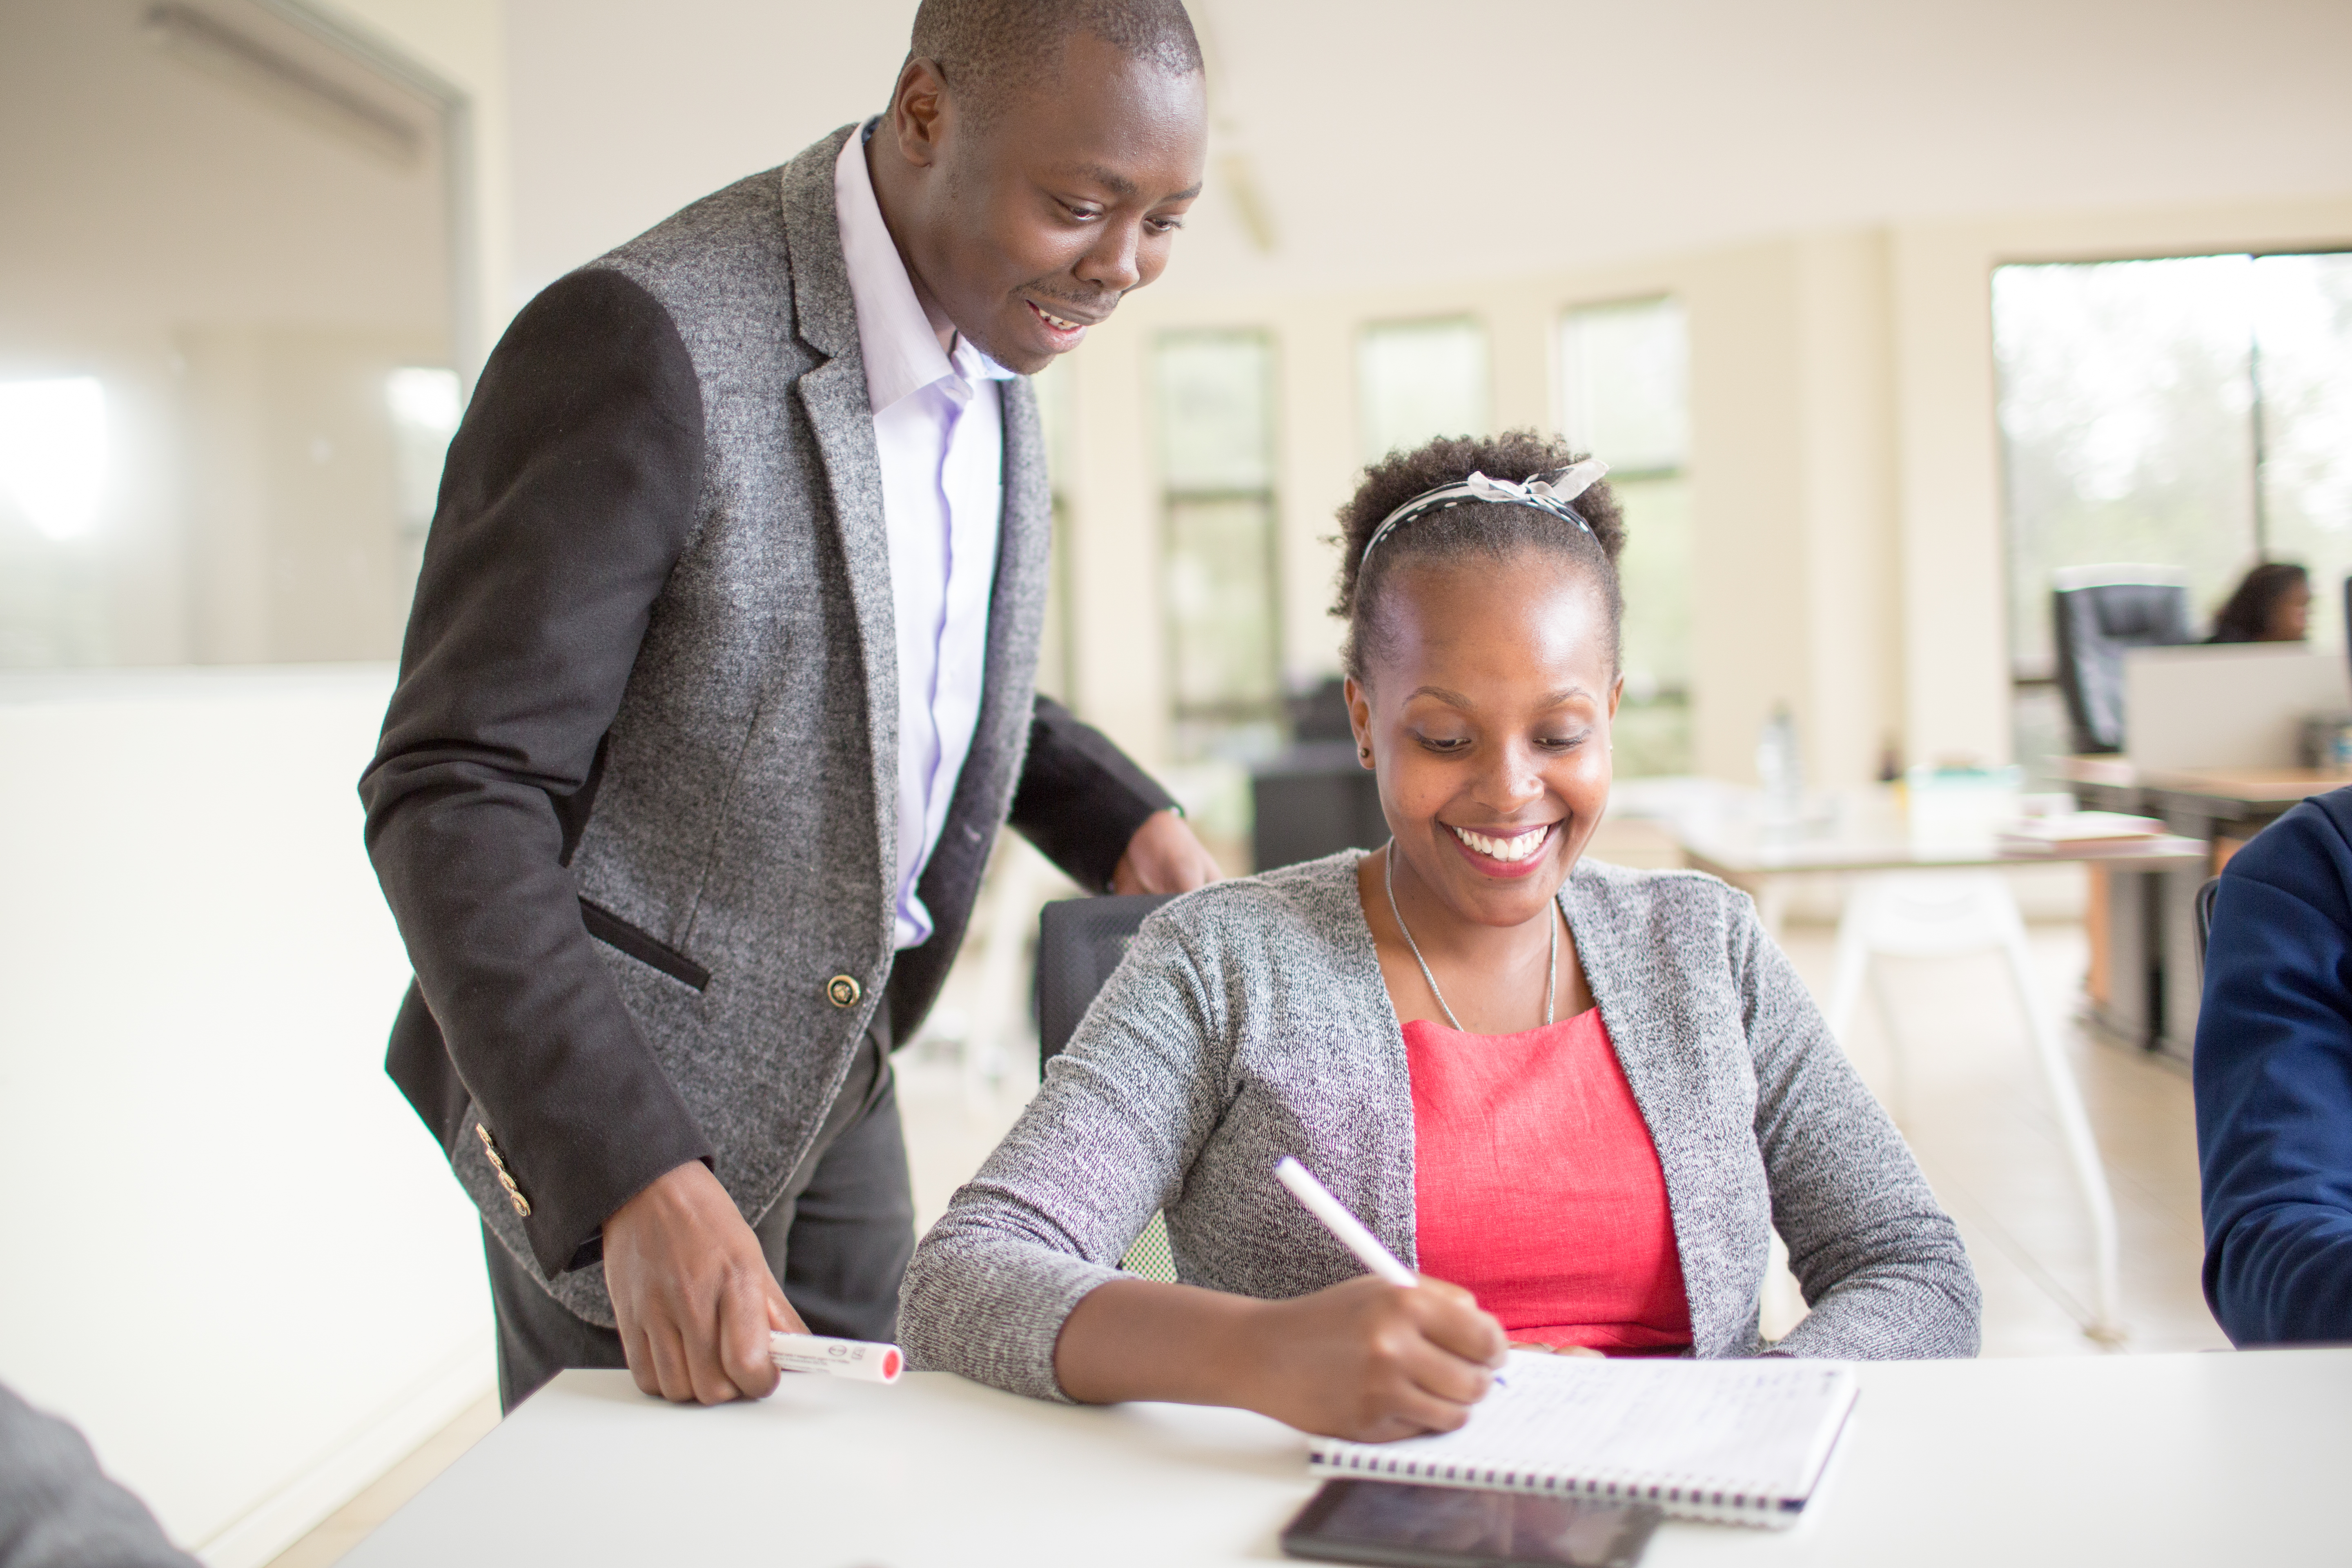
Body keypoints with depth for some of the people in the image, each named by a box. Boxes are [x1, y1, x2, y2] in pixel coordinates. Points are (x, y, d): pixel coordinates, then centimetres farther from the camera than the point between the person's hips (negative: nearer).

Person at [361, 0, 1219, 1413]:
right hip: (611, 1087, -7)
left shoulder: (994, 336, -1)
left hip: (835, 1058, 7)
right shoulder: (647, 342, -26)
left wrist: (1123, 819, -1)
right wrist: (635, 1178, -34)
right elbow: (453, 796, -26)